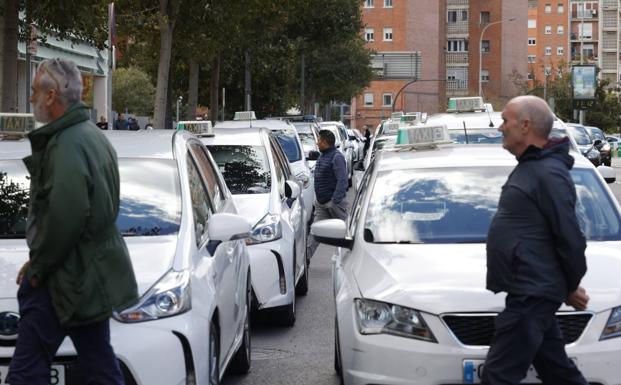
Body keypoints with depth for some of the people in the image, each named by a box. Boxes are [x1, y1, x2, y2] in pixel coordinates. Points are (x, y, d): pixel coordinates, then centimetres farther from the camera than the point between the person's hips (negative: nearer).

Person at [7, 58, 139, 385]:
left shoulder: (68, 145, -18)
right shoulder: (93, 135, 16)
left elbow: (64, 218, -26)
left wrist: (38, 267, -12)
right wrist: (39, 261, 17)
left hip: (66, 280, -10)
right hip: (94, 277, 10)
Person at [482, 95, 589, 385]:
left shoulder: (549, 174, -18)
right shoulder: (529, 166, 14)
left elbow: (571, 239, -18)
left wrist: (570, 287, -5)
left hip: (531, 295, -10)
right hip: (530, 293, 10)